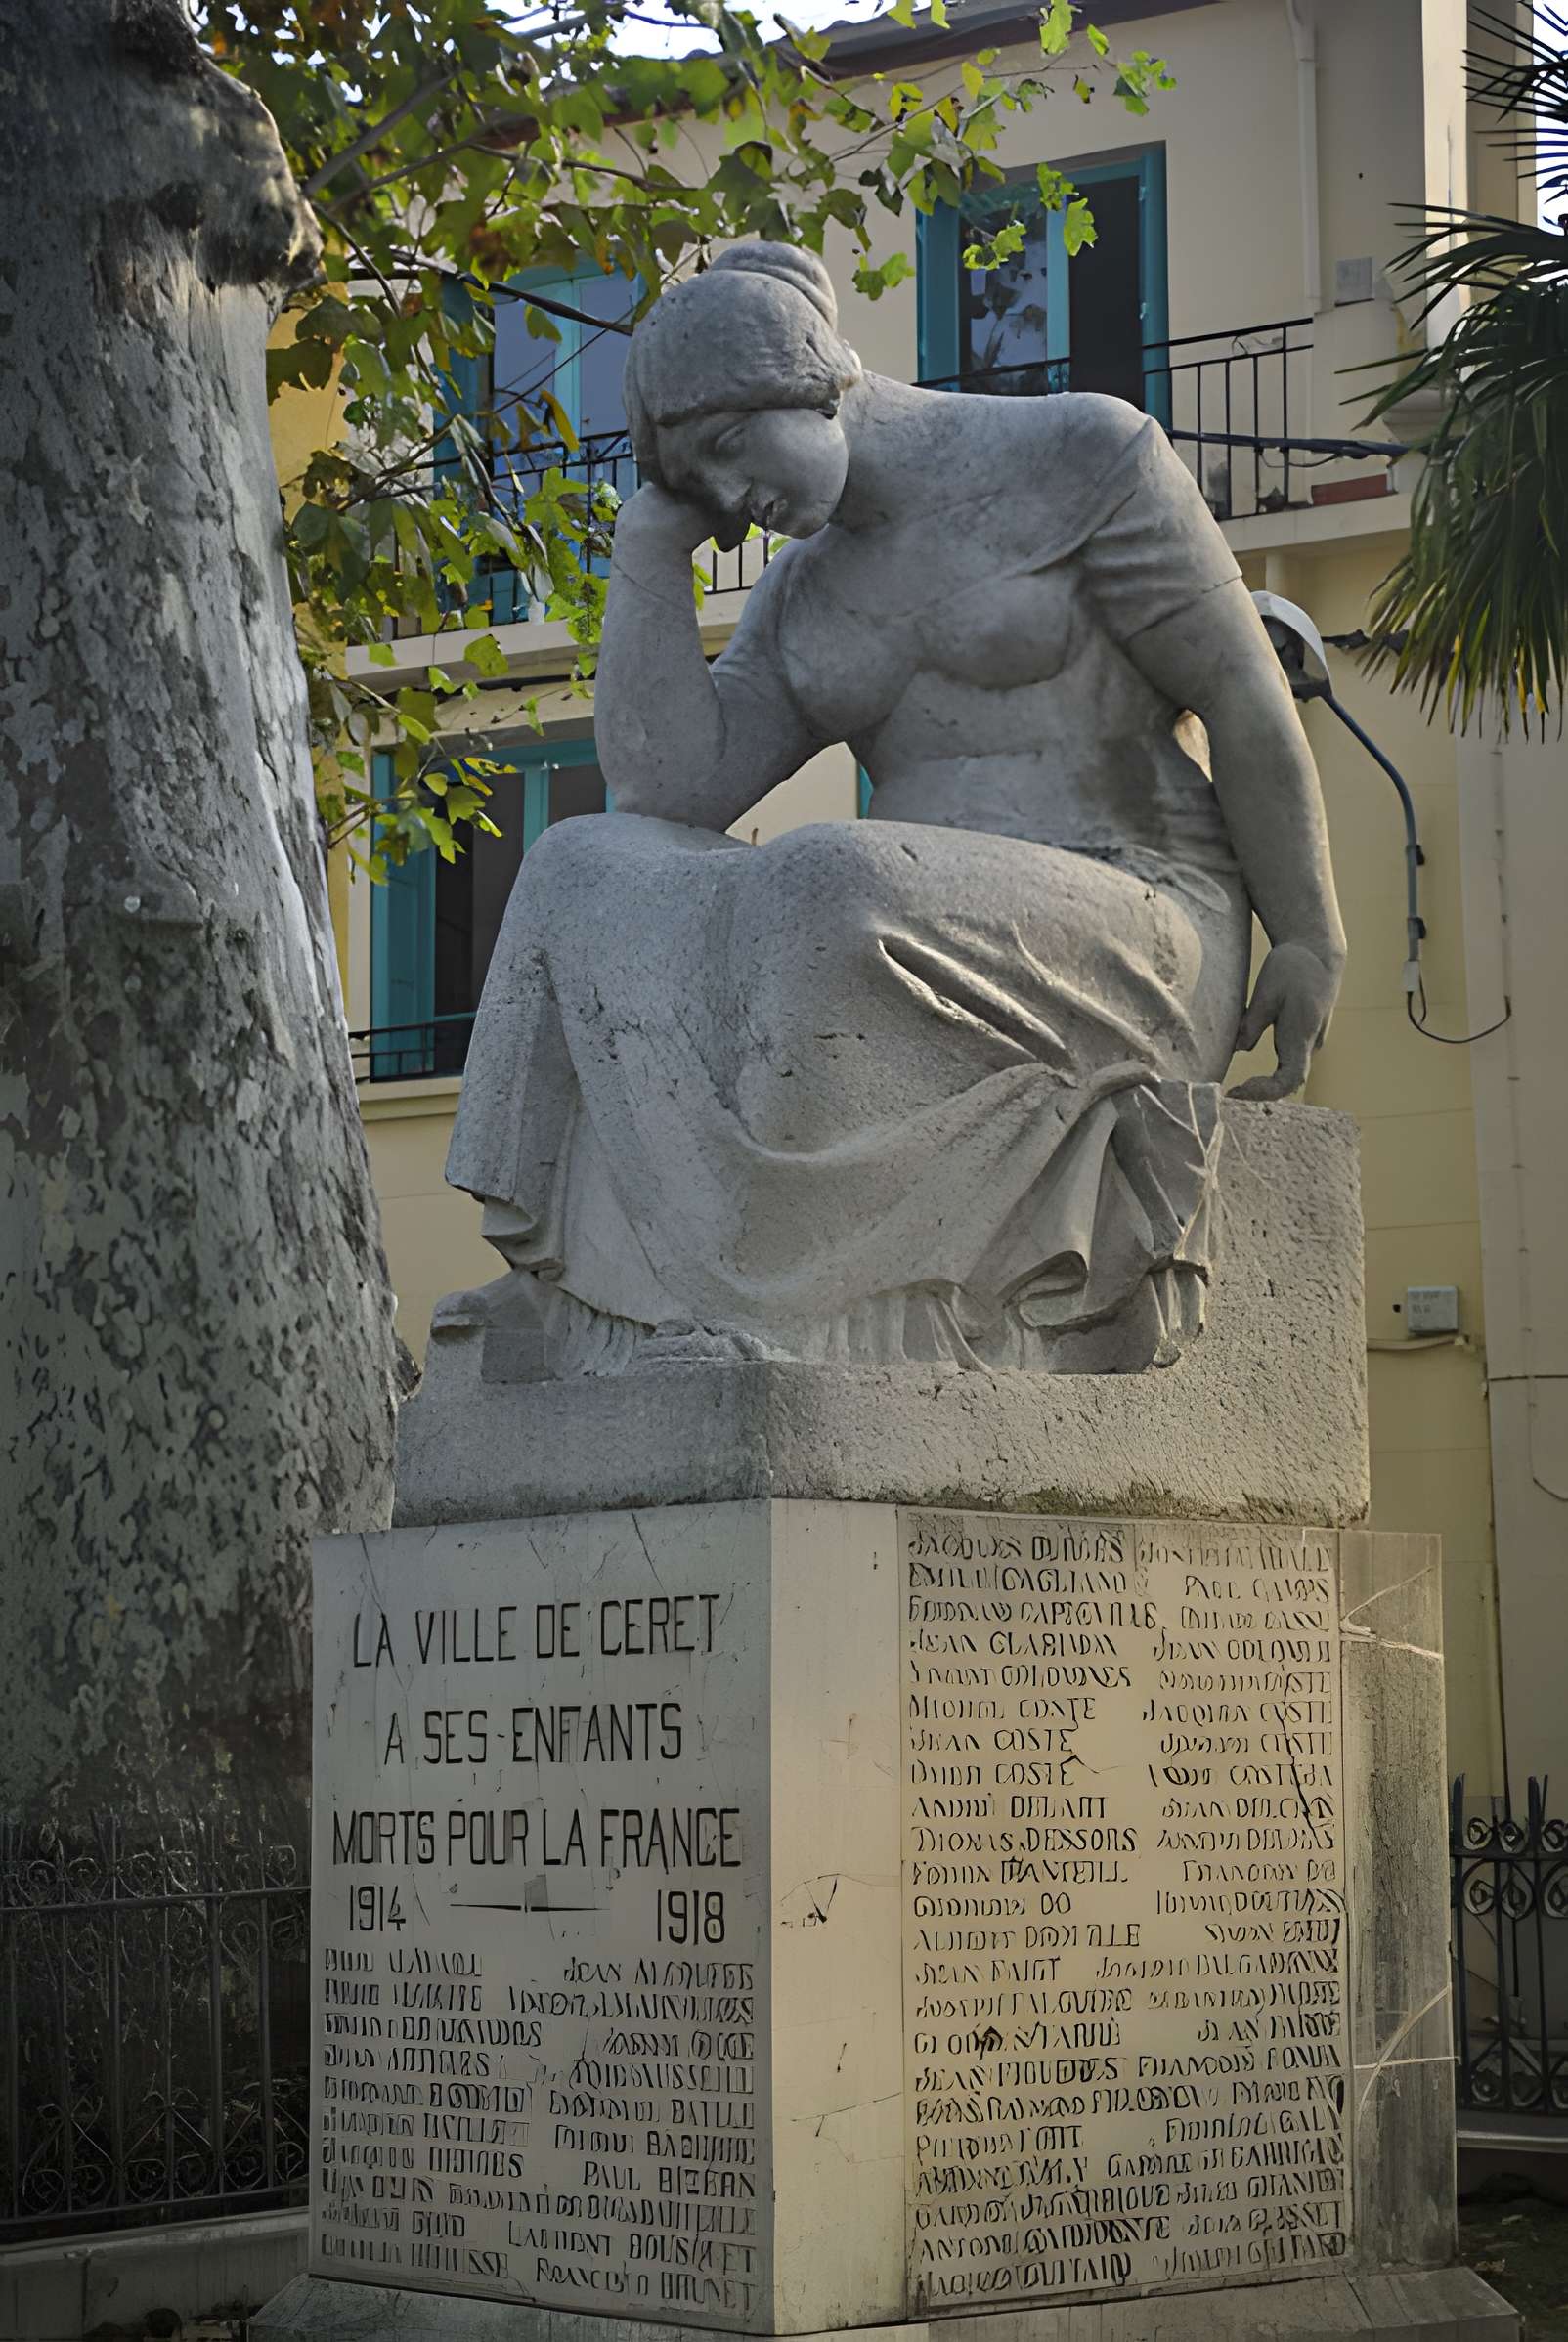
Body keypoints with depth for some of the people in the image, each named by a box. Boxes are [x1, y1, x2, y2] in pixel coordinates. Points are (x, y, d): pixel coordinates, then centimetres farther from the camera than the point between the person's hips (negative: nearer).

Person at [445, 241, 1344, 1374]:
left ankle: (742, 1323, -25)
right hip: (929, 969, 7)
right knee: (586, 883, -12)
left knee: (830, 902, -35)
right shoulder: (803, 596, 16)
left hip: (1132, 948, -6)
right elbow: (666, 791, 2)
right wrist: (652, 548, 4)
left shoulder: (1081, 457, -2)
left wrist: (1312, 945, -4)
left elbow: (1249, 698, -2)